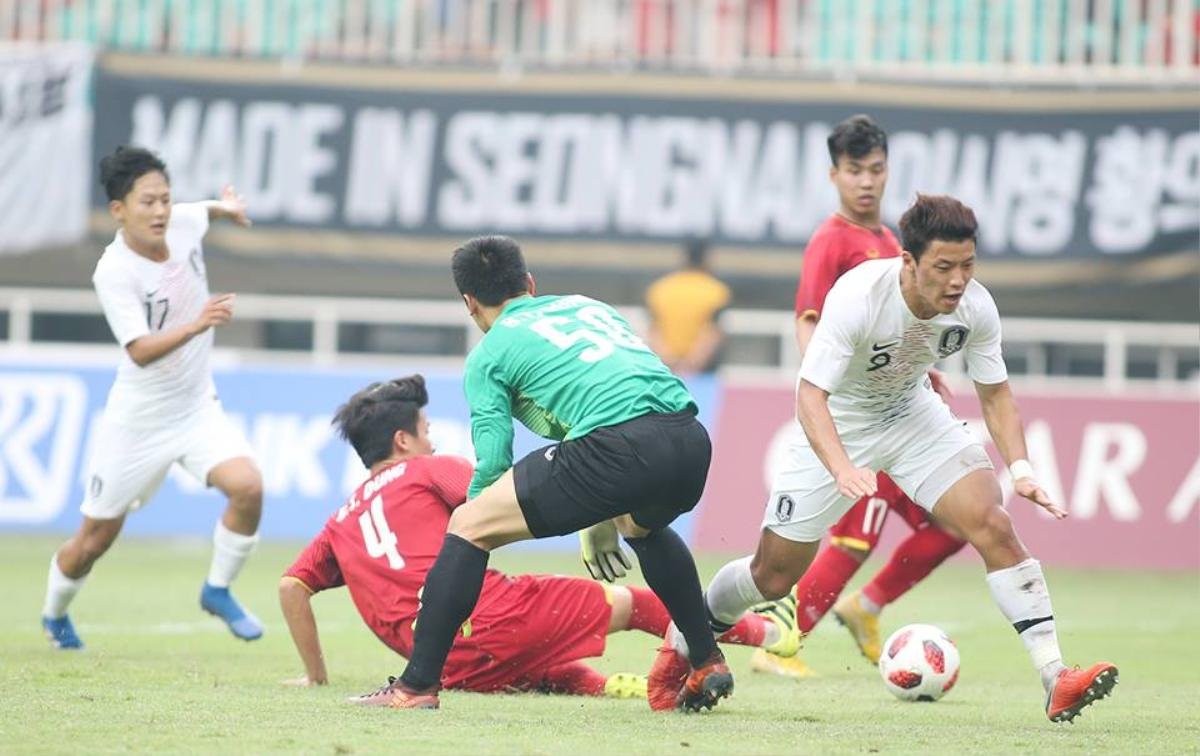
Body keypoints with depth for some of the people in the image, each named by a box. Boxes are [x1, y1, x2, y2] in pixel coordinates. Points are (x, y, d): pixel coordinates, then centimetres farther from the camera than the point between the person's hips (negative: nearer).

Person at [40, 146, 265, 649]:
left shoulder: (183, 222, -8)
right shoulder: (114, 273, -26)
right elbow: (140, 351, -38)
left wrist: (224, 207, 3)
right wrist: (197, 325, -50)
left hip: (198, 409, 4)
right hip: (138, 421, -4)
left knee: (247, 486, -22)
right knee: (94, 540, 8)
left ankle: (218, 591, 2)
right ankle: (55, 615, 39)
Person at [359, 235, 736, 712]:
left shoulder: (489, 354, 15)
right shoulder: (587, 306, 33)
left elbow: (493, 461, 7)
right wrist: (605, 520, 47)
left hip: (617, 444, -6)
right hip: (691, 439, 6)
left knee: (468, 526, 6)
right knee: (643, 525, 41)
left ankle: (417, 686, 1)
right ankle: (707, 664, 39)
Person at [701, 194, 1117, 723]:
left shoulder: (975, 307, -21)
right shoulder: (857, 297, -34)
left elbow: (995, 394, -5)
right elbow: (811, 393, -36)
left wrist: (1020, 470, -21)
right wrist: (842, 470, -53)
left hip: (913, 414, 3)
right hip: (838, 425, -3)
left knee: (993, 526, -19)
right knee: (774, 575, 3)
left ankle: (1056, 679, -22)